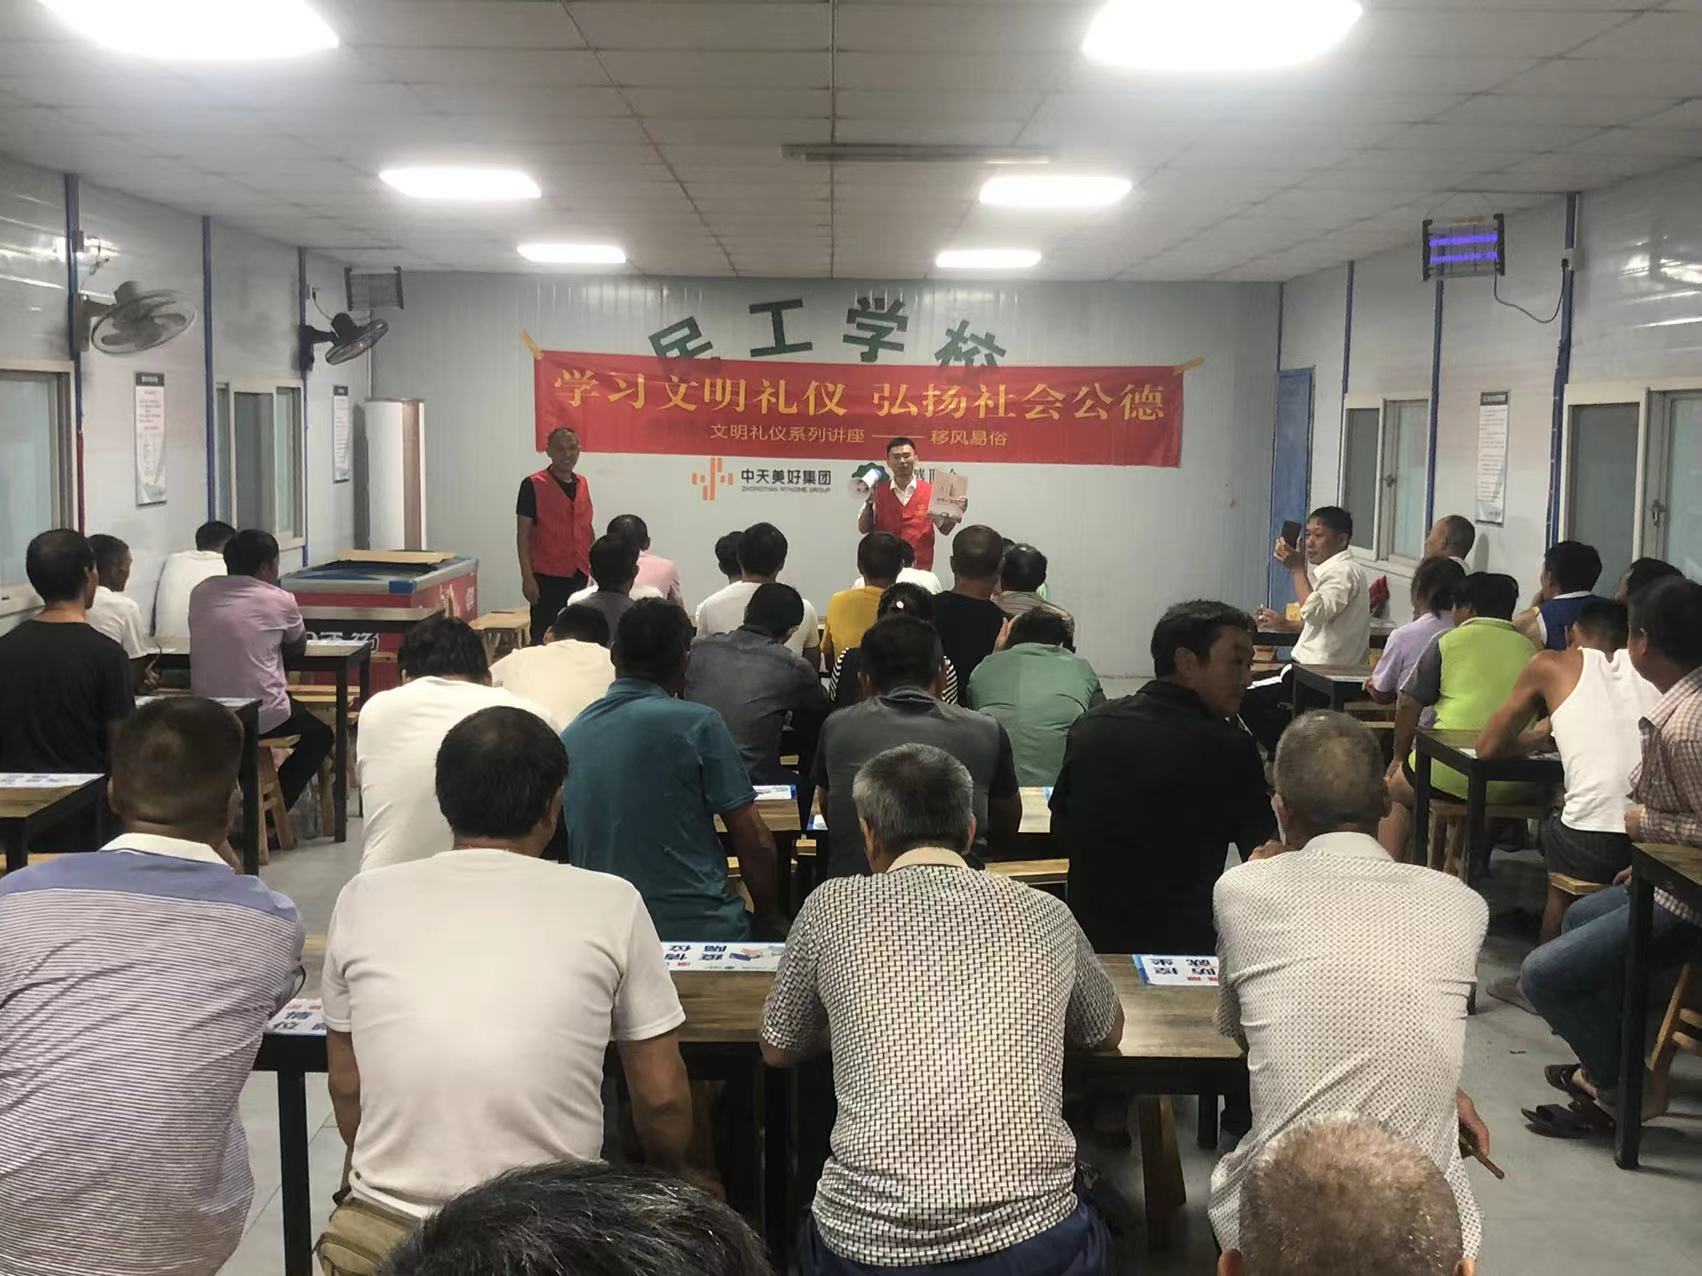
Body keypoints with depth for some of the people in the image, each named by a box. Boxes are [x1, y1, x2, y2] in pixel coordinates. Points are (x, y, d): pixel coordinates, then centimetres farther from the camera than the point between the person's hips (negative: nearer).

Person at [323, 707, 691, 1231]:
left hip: (388, 1224, 2)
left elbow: (347, 1089, 9)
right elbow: (661, 1098, 0)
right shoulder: (610, 903, -6)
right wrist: (664, 1184, 20)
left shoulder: (363, 900, 0)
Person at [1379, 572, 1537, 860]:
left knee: (1395, 787, 21)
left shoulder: (1450, 641, 3)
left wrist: (1399, 757, 18)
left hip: (1454, 773, -4)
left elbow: (1408, 706, 4)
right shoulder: (1529, 649, 12)